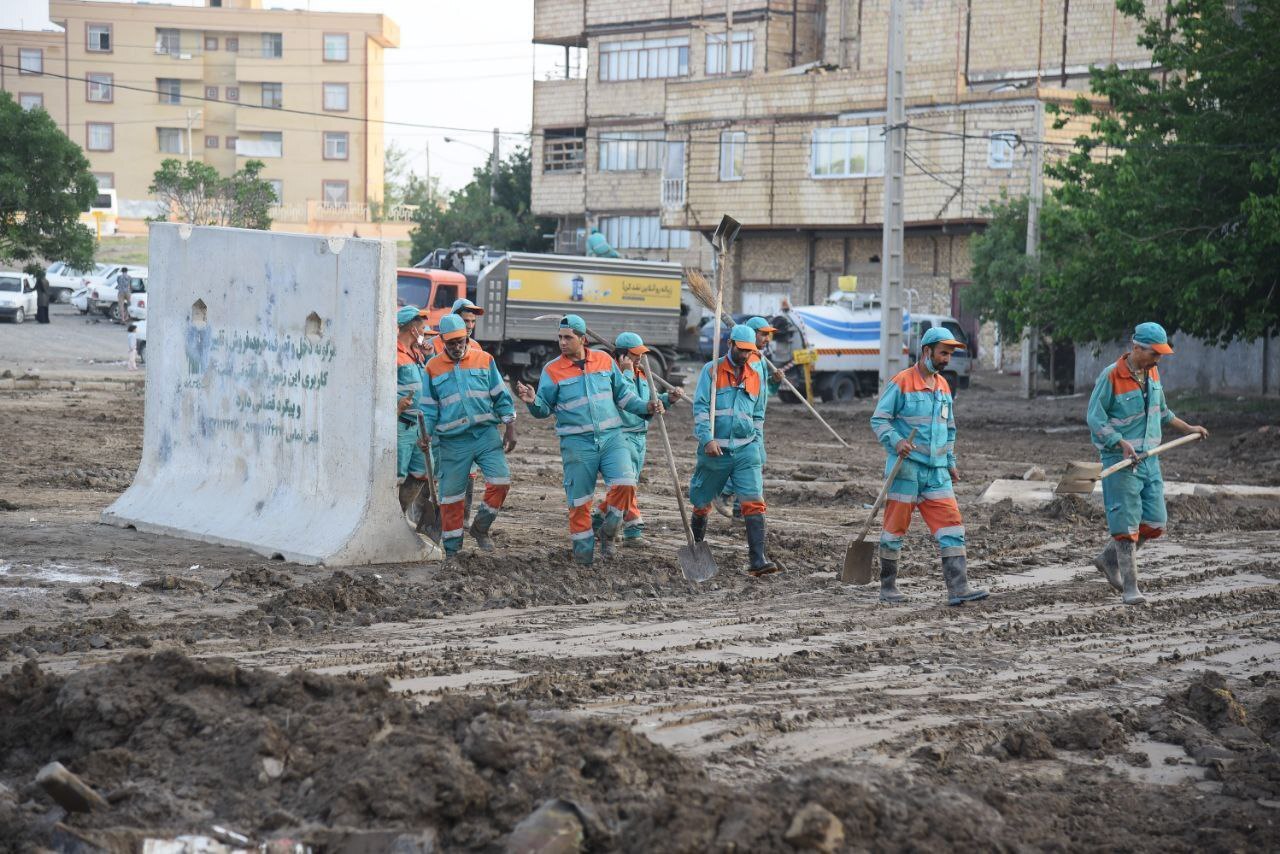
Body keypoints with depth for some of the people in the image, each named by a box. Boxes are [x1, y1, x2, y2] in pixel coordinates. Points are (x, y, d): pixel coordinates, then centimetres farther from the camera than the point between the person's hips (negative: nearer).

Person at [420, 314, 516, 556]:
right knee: (451, 495, 2)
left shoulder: (485, 360, 4)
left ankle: (481, 528, 8)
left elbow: (502, 398, 7)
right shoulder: (433, 368, 4)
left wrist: (510, 430, 1)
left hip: (486, 434, 0)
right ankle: (451, 548, 15)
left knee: (501, 480, -15)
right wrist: (425, 436, -5)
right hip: (453, 442, 0)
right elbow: (428, 408, 8)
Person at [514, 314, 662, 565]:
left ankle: (608, 532, 8)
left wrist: (645, 407, 4)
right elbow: (545, 409, 0)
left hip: (611, 437, 2)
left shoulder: (605, 361, 6)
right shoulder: (552, 370, -2)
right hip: (577, 443, -2)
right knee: (579, 500, 1)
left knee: (625, 483, -16)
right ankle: (584, 552, 15)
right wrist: (533, 401, -21)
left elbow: (622, 394, 17)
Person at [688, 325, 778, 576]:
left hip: (746, 449, 2)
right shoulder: (712, 371, 0)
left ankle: (758, 559, -18)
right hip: (715, 449, -2)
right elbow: (700, 407, -7)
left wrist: (757, 447, 15)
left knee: (754, 502, -13)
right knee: (702, 503, 11)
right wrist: (707, 439, -19)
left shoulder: (756, 377, 13)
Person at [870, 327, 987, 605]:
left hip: (937, 470, 6)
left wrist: (951, 462, 20)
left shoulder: (943, 386, 15)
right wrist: (896, 441, -24)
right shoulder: (901, 383, -7)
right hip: (906, 468, -6)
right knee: (895, 527, 2)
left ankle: (958, 587, -10)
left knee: (952, 526, -5)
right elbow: (878, 419, -8)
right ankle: (888, 586, 15)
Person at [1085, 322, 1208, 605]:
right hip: (1120, 461, -7)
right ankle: (1130, 587, 0)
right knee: (1127, 524, -6)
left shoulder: (1152, 374, 10)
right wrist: (1122, 443, -22)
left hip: (1149, 459, 7)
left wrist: (1189, 428, 25)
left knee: (1155, 523, 6)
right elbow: (1095, 419, -12)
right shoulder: (1111, 376, -13)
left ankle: (1108, 559, 24)